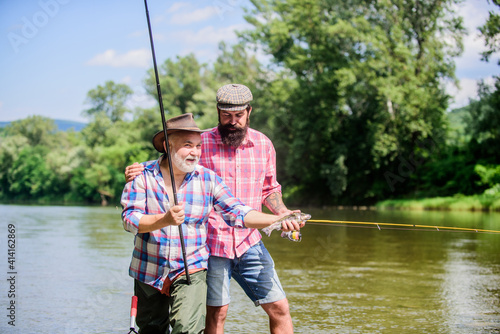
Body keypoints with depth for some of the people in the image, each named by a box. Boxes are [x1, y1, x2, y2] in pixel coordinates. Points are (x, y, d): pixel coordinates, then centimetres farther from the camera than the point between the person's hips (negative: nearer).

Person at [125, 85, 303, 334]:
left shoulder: (263, 144, 7)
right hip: (212, 242, -3)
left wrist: (283, 213, -1)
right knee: (217, 312, 1)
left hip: (250, 243, 3)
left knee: (279, 308, 3)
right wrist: (138, 172, -17)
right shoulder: (201, 143, -4)